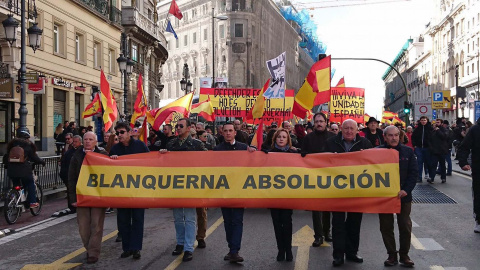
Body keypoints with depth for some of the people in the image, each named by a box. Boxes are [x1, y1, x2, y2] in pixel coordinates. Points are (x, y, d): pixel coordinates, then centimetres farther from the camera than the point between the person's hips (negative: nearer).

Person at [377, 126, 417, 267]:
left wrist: (406, 190, -11)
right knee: (386, 227, 6)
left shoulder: (407, 151, 2)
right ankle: (392, 255, 18)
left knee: (405, 226, 5)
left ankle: (404, 255, 19)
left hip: (403, 196, 1)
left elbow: (414, 172, -1)